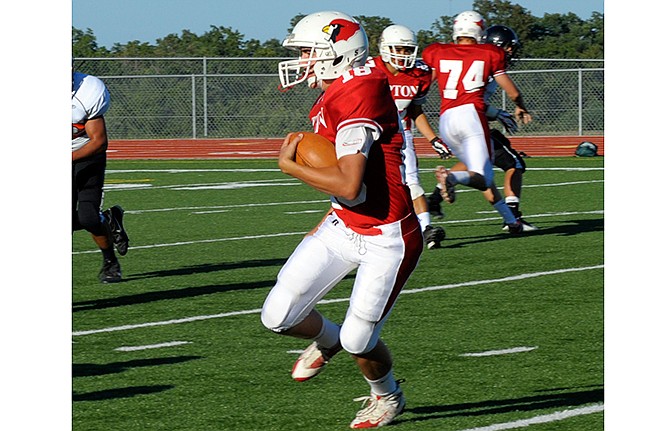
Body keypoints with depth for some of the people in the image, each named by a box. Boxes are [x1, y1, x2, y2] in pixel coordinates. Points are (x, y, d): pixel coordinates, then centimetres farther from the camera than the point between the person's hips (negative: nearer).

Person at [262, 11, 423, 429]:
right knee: (279, 316, 1)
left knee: (358, 342, -1)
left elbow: (349, 185, -31)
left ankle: (388, 396, 31)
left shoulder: (356, 98, -25)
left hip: (388, 240, -8)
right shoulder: (335, 98, 5)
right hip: (344, 226, 8)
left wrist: (290, 165, -18)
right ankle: (327, 339, 34)